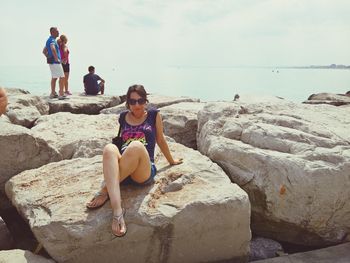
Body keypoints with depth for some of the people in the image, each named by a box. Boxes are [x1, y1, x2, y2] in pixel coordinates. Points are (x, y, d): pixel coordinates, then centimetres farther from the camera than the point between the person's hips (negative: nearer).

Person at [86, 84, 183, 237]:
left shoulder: (154, 115, 12)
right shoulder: (123, 117, 18)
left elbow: (160, 140, 22)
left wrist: (171, 161, 30)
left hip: (145, 171, -2)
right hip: (120, 171, 3)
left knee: (137, 146, -35)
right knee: (109, 147, -33)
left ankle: (104, 191, -29)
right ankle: (117, 210, -50)